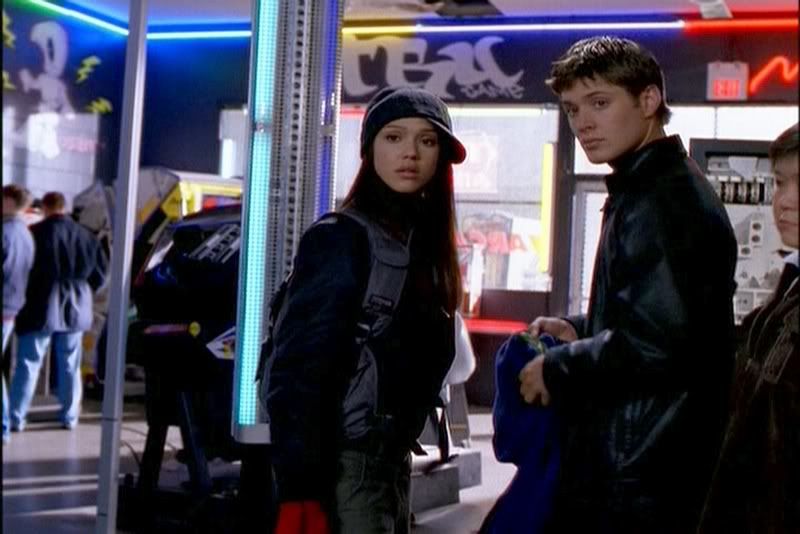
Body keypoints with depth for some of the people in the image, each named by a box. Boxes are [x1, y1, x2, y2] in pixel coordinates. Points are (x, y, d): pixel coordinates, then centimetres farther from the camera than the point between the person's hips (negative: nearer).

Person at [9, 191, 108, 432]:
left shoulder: (35, 233, -12)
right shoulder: (85, 236, 5)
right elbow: (101, 271, 10)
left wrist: (23, 295, 7)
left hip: (41, 306, -4)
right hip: (75, 308, 4)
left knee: (28, 364, 1)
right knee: (70, 365, 12)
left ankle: (16, 417, -1)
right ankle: (69, 416, 15)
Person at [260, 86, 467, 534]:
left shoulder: (427, 243, 12)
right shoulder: (342, 238, -10)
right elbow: (297, 371, -16)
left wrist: (400, 456, 17)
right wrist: (301, 490, -22)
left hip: (392, 460, 8)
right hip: (344, 465, -8)